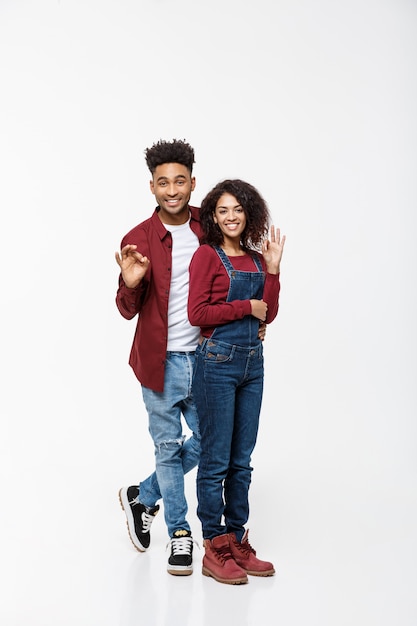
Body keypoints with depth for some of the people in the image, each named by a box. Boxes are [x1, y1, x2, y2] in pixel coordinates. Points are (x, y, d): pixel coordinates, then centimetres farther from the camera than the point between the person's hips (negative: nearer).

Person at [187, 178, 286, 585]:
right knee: (215, 459, -1)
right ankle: (215, 549, 9)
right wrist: (245, 307, -8)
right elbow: (197, 314, -12)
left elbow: (268, 314, 7)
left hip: (252, 362, 6)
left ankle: (237, 542, 22)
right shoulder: (207, 255, -5)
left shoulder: (256, 258, 12)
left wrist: (273, 269, 0)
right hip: (217, 361, -6)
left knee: (241, 460, 12)